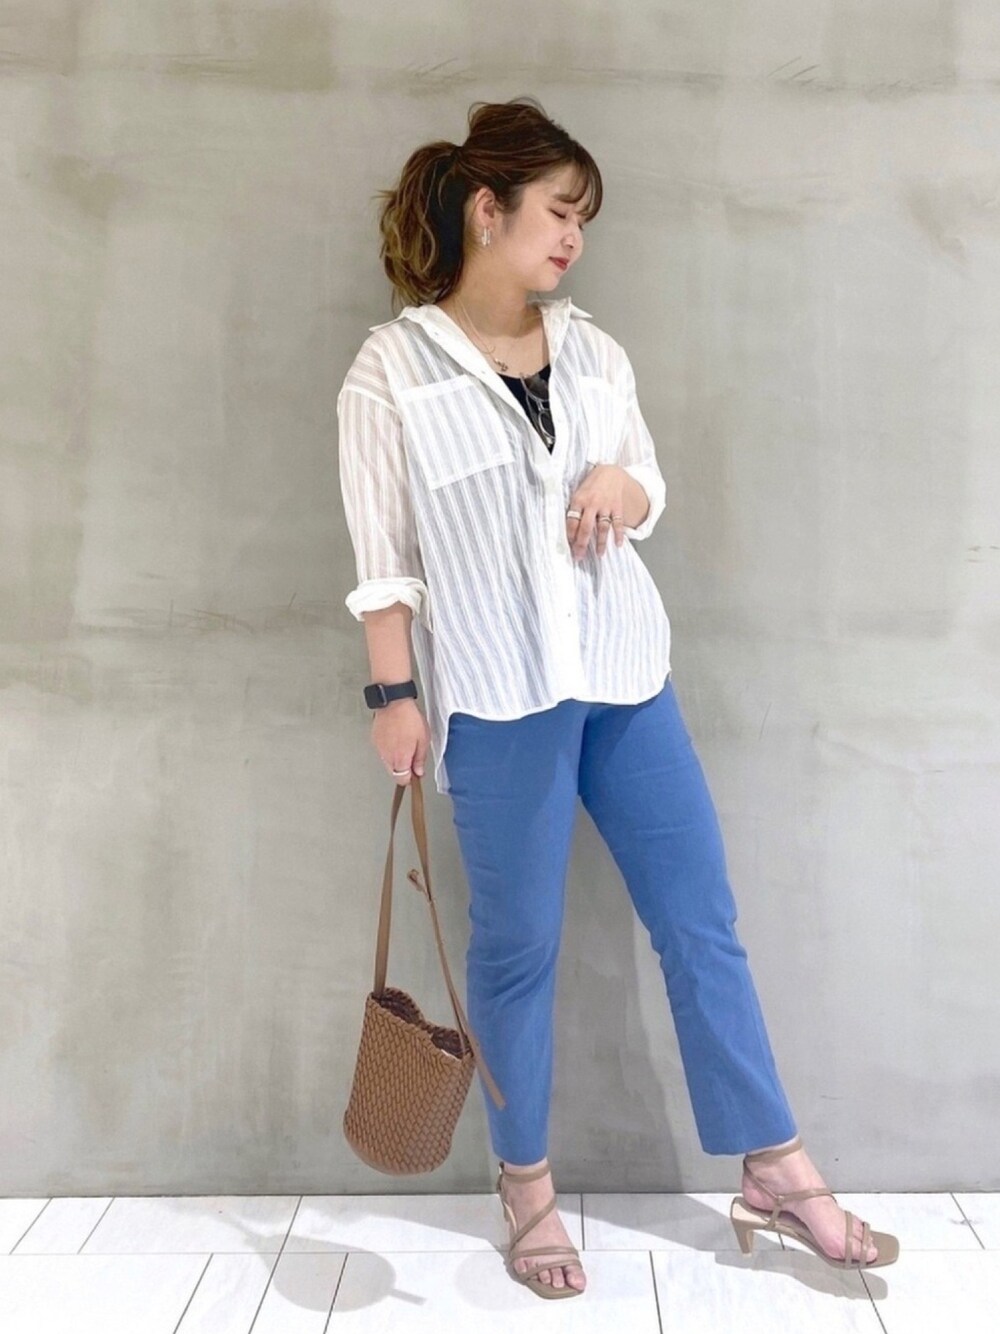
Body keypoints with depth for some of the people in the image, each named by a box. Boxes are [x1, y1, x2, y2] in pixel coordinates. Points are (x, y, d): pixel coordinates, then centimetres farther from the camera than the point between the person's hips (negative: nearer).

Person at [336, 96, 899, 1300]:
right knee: (518, 947, 7)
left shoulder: (593, 351, 9)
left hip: (626, 675, 5)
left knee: (702, 921, 9)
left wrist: (626, 486, -6)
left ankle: (776, 1174, 24)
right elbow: (385, 553, -5)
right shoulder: (392, 369, -4)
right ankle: (526, 1189, 28)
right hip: (498, 699, -5)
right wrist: (393, 695, -8)